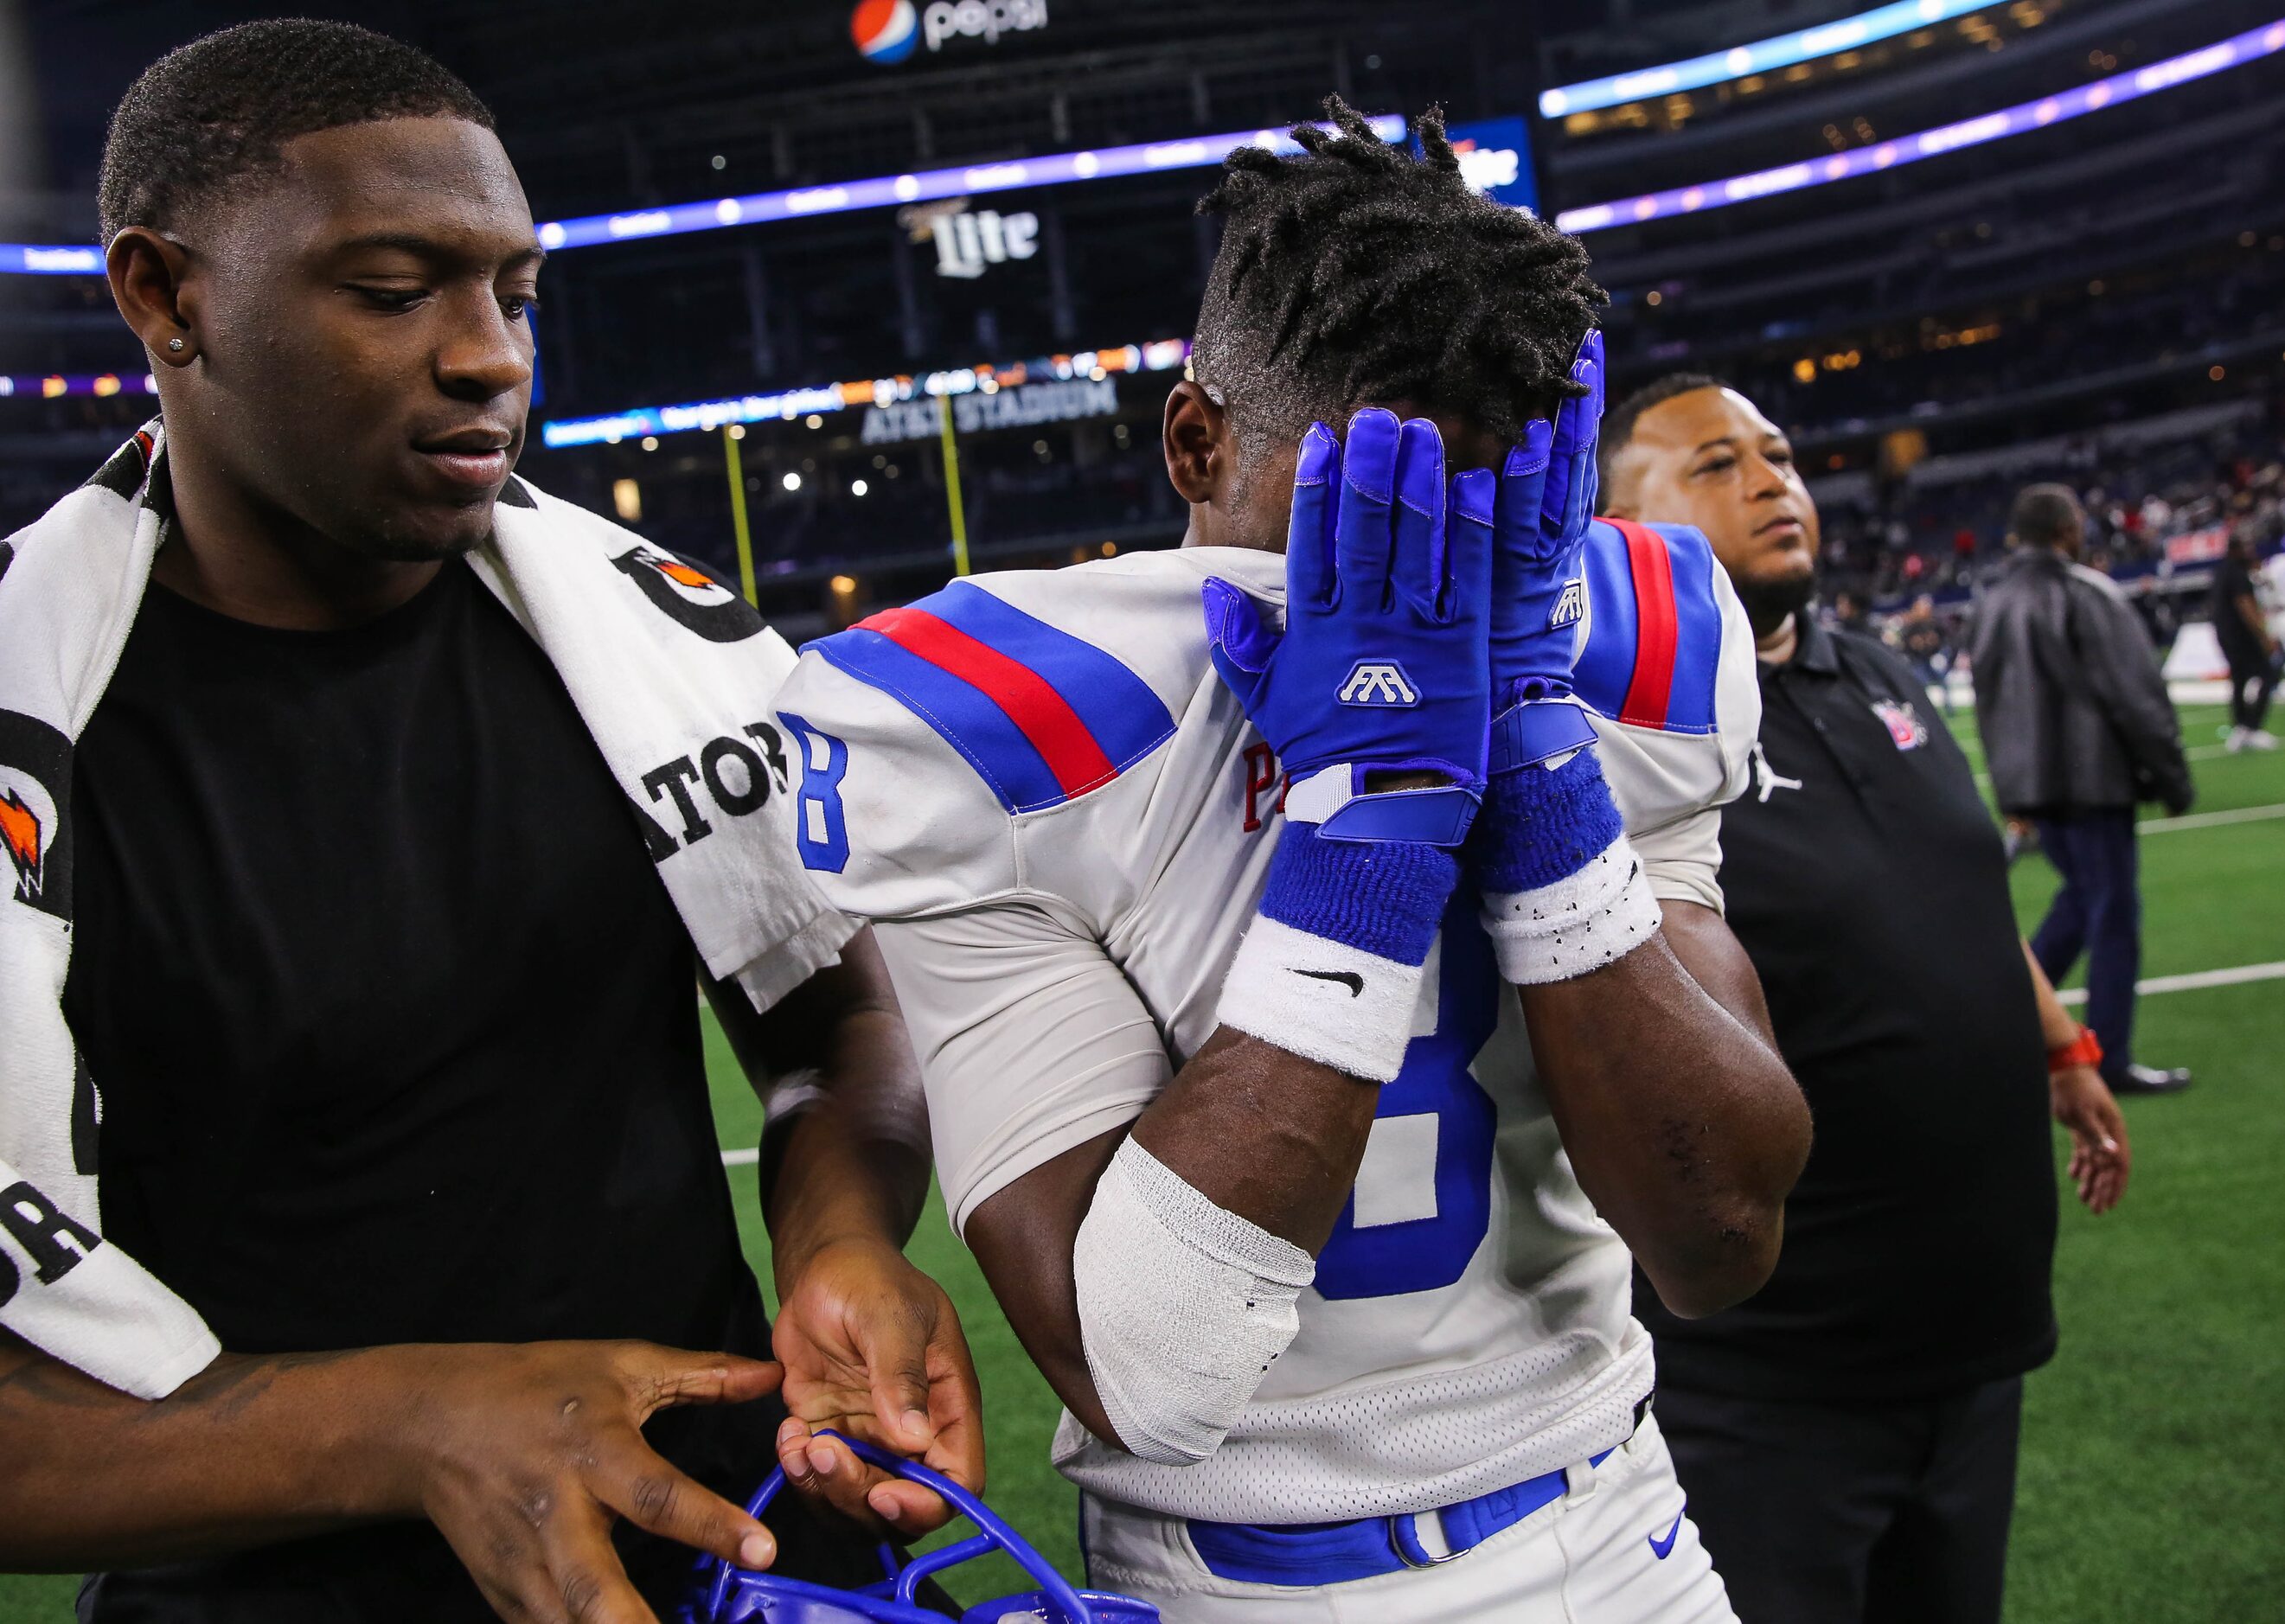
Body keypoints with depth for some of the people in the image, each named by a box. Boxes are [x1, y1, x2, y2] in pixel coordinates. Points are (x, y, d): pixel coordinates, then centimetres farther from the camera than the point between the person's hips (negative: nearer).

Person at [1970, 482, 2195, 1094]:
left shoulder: (1991, 602, 10)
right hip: (2092, 778, -7)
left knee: (2081, 893, 23)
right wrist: (2173, 778, -5)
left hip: (2027, 783, 7)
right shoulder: (2088, 595, -13)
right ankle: (2111, 1061, 5)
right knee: (2114, 912, 1)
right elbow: (2136, 696, -13)